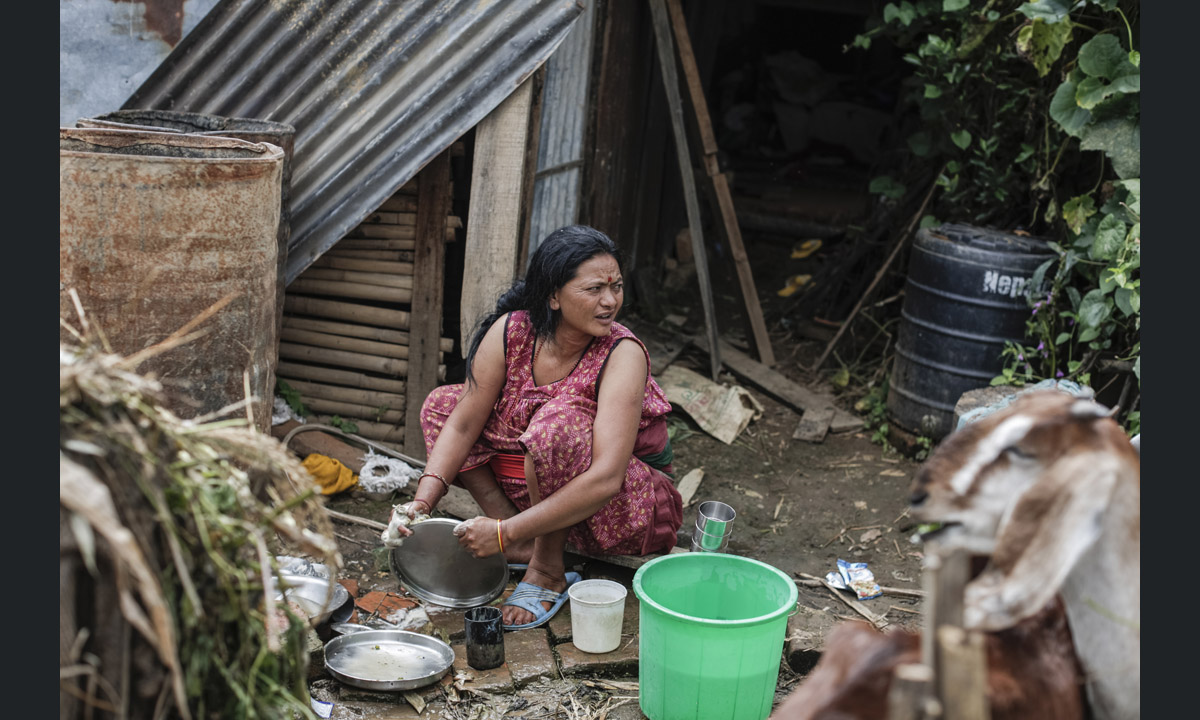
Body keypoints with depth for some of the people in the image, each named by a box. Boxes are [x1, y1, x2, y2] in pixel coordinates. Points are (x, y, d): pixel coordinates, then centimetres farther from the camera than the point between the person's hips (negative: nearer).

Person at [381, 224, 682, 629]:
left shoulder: (623, 354, -27)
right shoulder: (510, 332, -14)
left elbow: (606, 479, -36)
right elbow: (463, 425, -9)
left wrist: (505, 533, -38)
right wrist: (421, 504, -23)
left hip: (624, 510, -6)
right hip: (537, 492, 6)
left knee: (558, 421, -35)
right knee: (442, 404, 0)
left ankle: (548, 573, -17)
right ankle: (524, 547, -8)